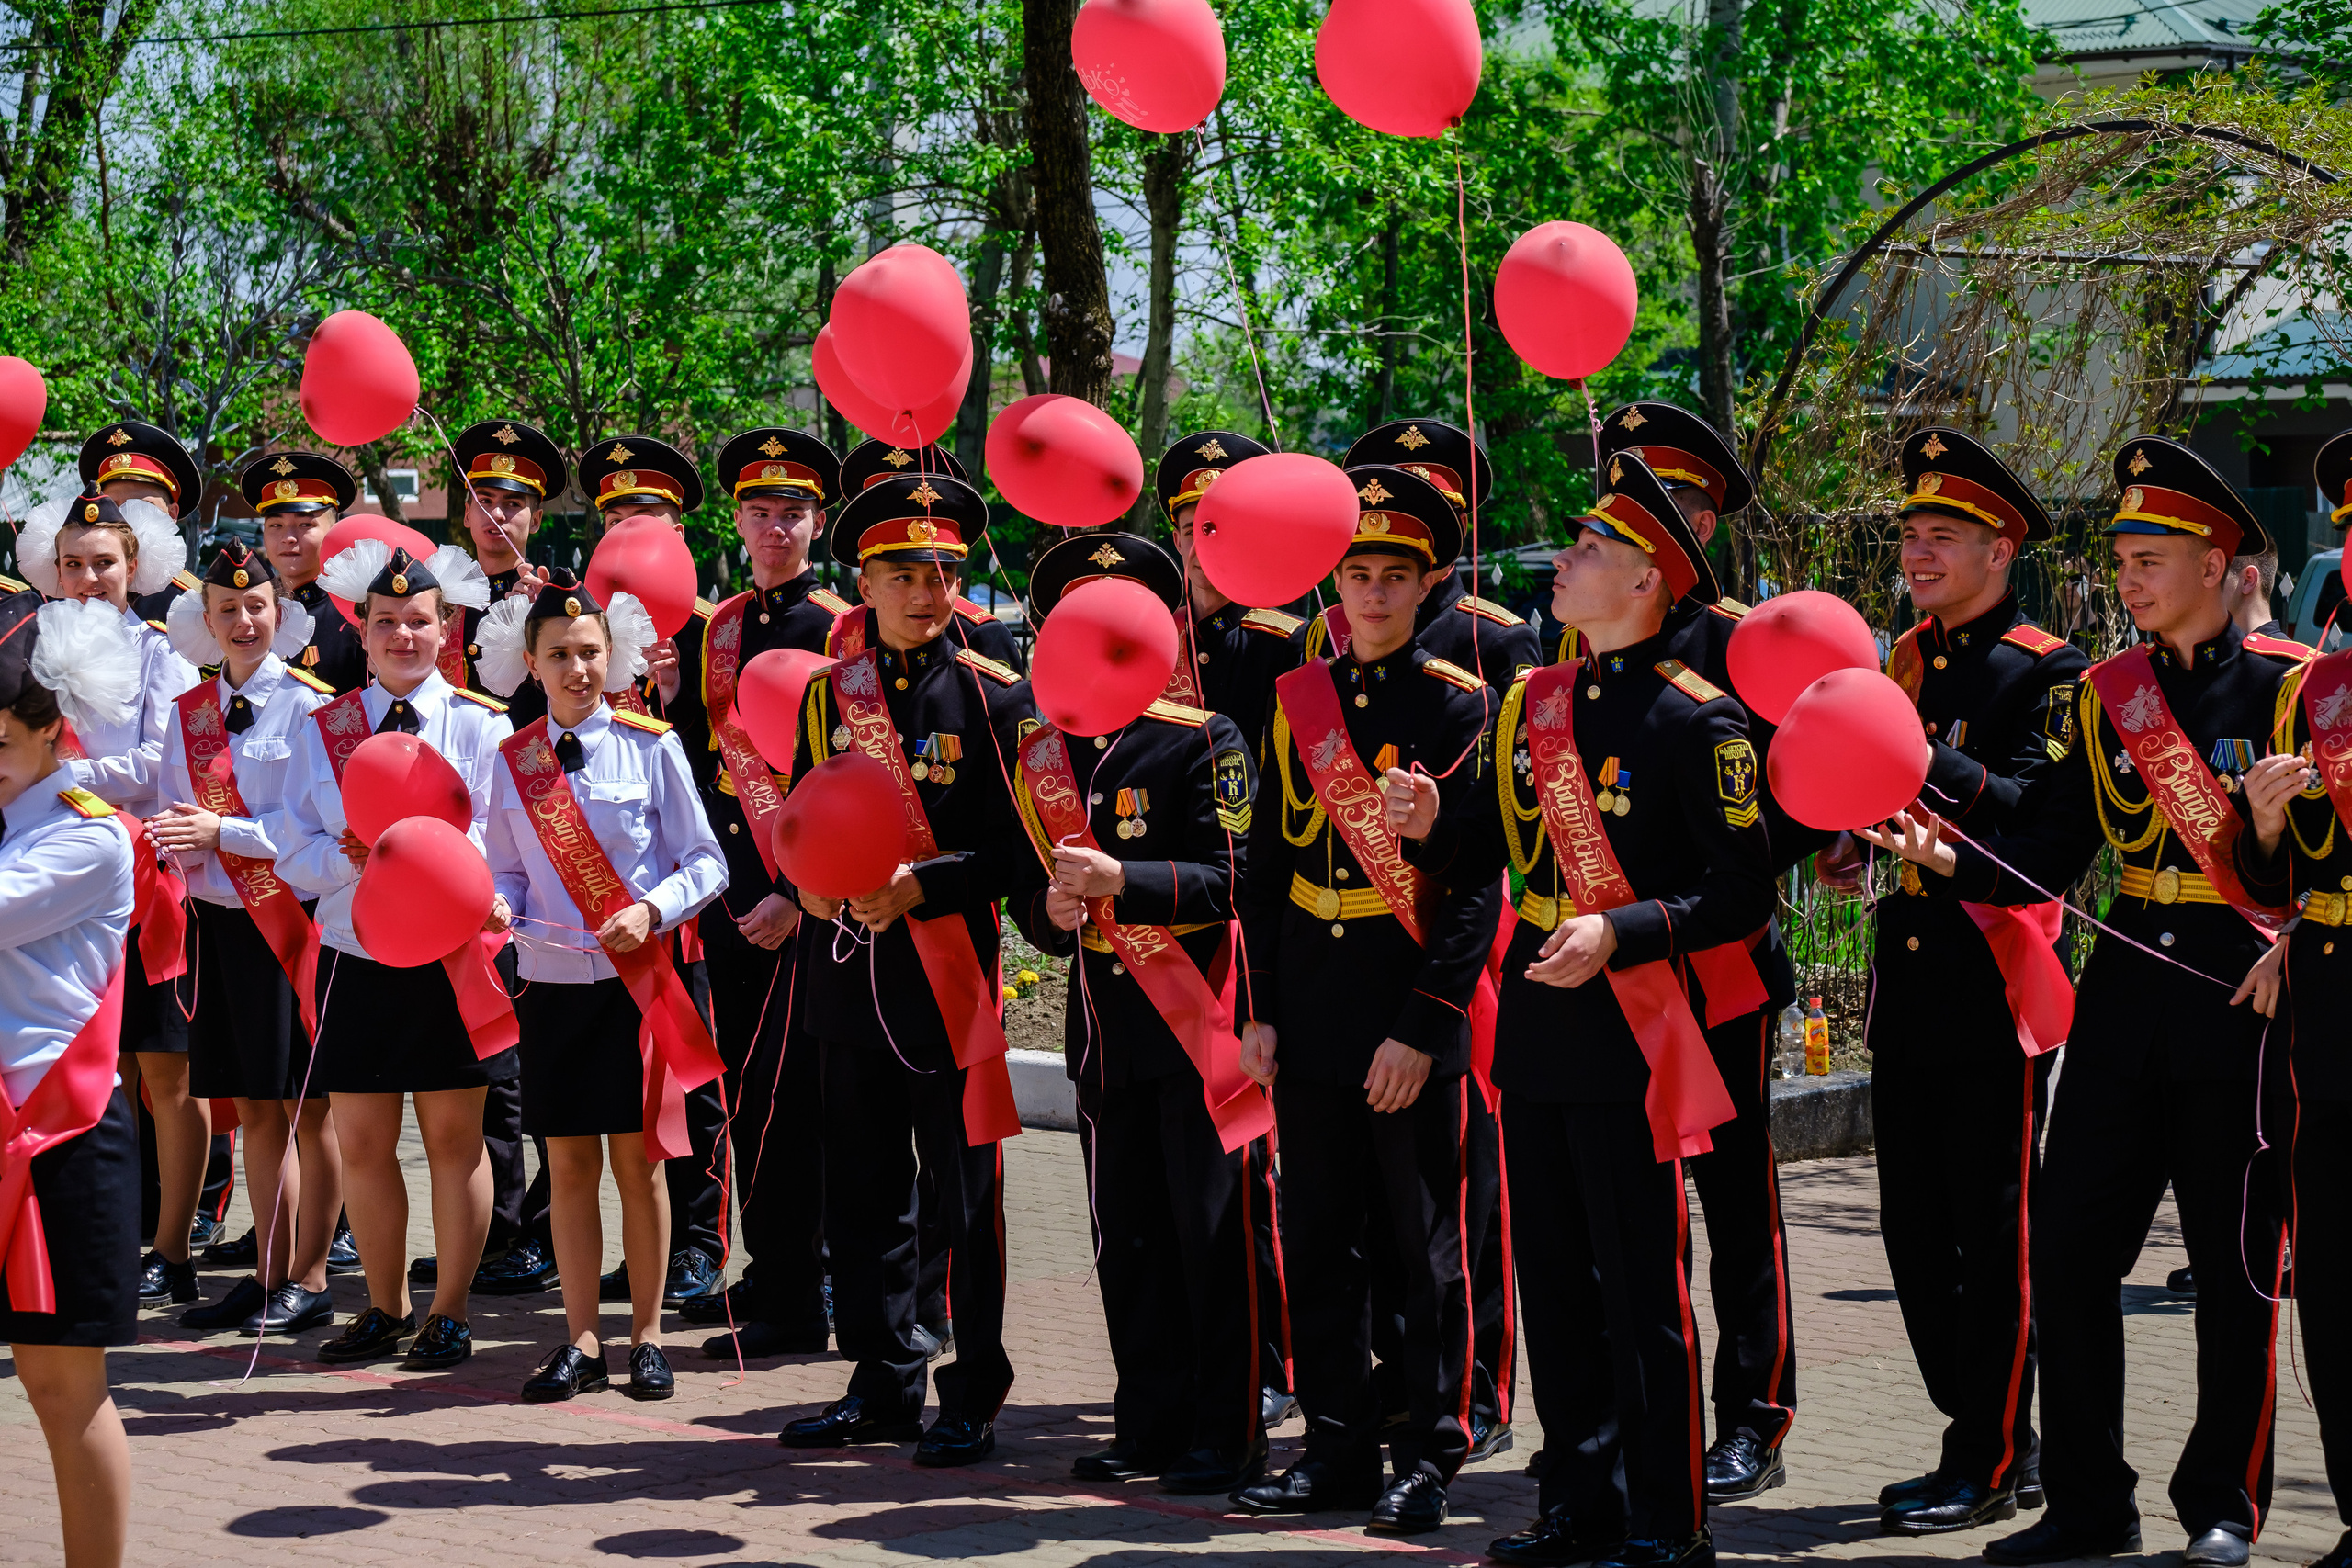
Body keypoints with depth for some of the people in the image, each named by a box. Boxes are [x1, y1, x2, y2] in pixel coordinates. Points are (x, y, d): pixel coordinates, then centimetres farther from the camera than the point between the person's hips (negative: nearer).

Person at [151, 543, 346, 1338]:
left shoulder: (309, 705, -6)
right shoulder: (187, 713, 11)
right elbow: (177, 817, 11)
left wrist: (221, 831, -19)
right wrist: (180, 835, -12)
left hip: (297, 914, -5)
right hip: (223, 916, 5)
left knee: (307, 1107, 0)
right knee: (254, 1109, 11)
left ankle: (309, 1280, 6)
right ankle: (270, 1273, 18)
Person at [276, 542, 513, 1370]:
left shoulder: (482, 726, 0)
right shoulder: (323, 730, 8)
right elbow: (298, 855, 2)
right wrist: (355, 857, -18)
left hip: (450, 958, -3)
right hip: (356, 959, 3)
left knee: (454, 1139, 4)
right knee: (363, 1144, 8)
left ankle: (450, 1313, 13)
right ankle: (386, 1309, 21)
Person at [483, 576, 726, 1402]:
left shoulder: (649, 746, -4)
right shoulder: (512, 760, 5)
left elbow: (705, 863, -2)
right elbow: (508, 870, 10)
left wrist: (649, 909, -18)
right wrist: (500, 905, -12)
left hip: (635, 979, -2)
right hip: (551, 983, 2)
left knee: (637, 1160, 4)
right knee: (569, 1163, 6)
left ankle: (646, 1337, 15)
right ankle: (582, 1341, 13)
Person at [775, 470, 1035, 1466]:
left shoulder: (994, 695, -3)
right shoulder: (828, 695, 11)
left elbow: (1018, 846, -7)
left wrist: (918, 886, -18)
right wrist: (809, 886, -4)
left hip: (949, 974, -5)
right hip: (852, 972, 5)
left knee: (965, 1194, 1)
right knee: (863, 1195, 10)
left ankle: (975, 1397, 9)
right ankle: (883, 1387, 20)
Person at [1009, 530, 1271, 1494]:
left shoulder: (1205, 743, -6)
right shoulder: (1042, 757, 11)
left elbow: (1233, 879, -14)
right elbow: (1030, 886, 16)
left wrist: (1121, 880, -26)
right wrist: (1053, 911, -8)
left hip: (1195, 1017, -5)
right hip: (1106, 1025, 5)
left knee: (1213, 1231, -2)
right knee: (1128, 1237, 9)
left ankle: (1228, 1436, 3)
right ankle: (1152, 1424, 18)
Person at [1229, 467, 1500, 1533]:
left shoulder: (1461, 707, -4)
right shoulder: (1298, 701, 10)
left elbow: (1477, 885, -8)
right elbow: (1266, 866, 12)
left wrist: (1422, 1028, -14)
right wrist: (1258, 1012, 6)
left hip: (1411, 1020, -5)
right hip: (1311, 1015, 5)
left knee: (1421, 1247, 1)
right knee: (1318, 1244, 8)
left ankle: (1428, 1457, 8)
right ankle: (1338, 1447, 17)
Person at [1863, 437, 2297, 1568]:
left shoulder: (2284, 689, -2)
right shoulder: (2104, 696, 10)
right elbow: (2044, 862, 6)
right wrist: (1945, 860, -9)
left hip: (2236, 994, -4)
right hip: (2126, 993, 4)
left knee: (2234, 1260, 2)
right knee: (2069, 1244, 2)